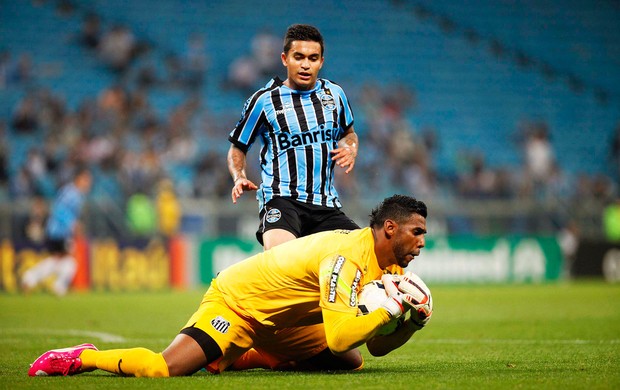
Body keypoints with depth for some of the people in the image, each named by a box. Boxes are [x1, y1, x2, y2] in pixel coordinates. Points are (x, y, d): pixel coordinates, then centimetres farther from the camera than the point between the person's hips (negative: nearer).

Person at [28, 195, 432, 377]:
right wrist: (387, 310, -26)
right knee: (164, 368, -30)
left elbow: (377, 345, 7)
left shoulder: (386, 265, 4)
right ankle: (83, 358, -2)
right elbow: (339, 336, -35)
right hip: (237, 300, -10)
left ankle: (232, 358, 16)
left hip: (280, 321, 10)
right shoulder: (347, 256, -26)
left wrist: (412, 322, -10)